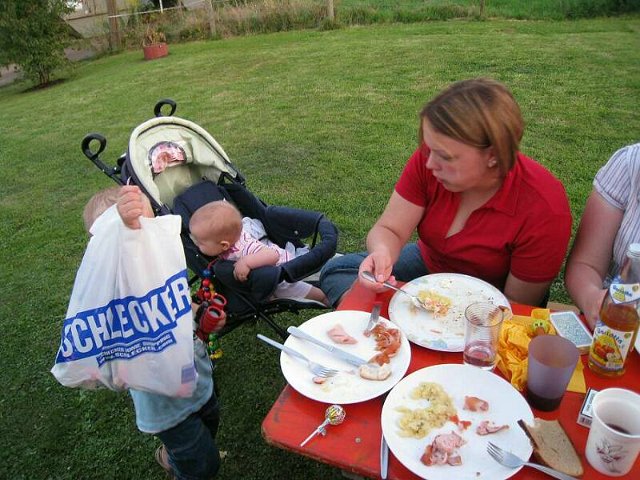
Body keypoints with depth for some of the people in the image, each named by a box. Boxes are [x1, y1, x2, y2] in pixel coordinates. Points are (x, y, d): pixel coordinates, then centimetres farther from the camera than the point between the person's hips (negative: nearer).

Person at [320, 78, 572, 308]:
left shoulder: (544, 210, -30)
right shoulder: (428, 159, -22)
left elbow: (518, 303, -21)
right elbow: (389, 229, -18)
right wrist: (382, 253, -42)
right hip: (429, 264, 4)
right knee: (335, 270, -4)